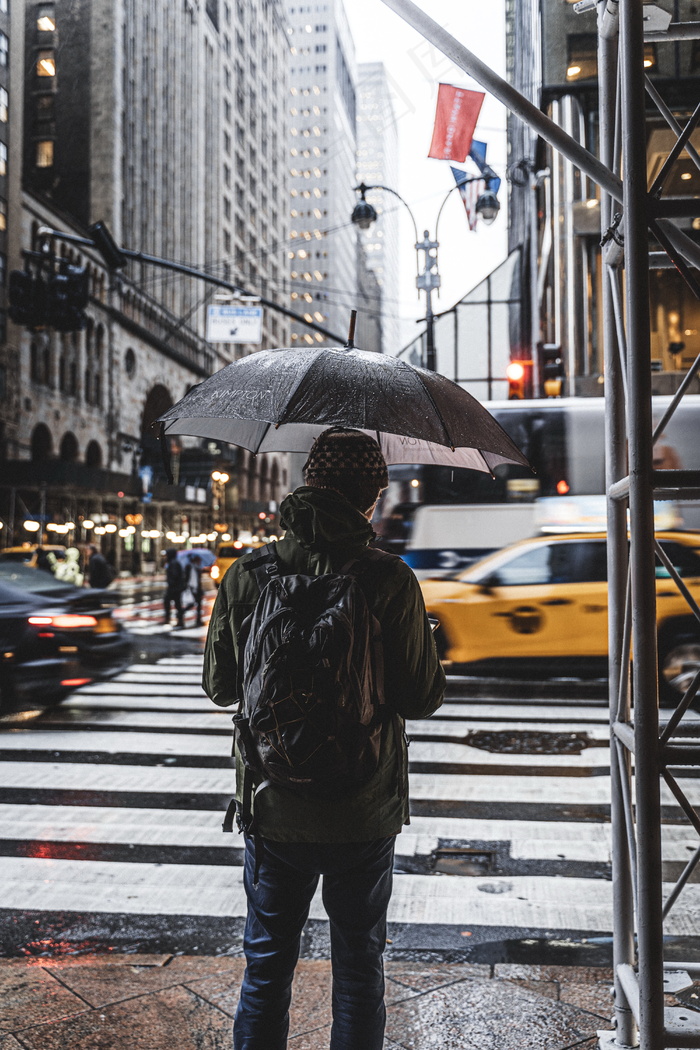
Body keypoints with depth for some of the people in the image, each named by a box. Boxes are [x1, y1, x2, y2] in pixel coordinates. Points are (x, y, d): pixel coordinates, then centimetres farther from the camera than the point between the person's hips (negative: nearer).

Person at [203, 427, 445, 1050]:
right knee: (359, 966, 17)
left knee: (267, 965, 19)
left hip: (271, 809, 2)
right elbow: (423, 698, -11)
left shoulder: (246, 576, -8)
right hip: (363, 815, -1)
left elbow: (220, 686, 1)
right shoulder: (389, 581, -15)